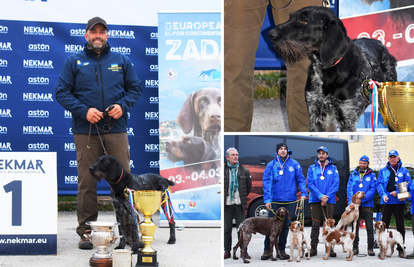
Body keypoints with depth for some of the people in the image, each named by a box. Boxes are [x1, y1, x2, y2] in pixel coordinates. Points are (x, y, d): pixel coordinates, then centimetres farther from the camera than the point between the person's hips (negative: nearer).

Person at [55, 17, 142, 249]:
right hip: (85, 132, -1)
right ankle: (86, 231, 6)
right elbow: (62, 92, 3)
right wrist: (83, 111, -11)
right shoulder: (74, 62, 8)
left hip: (116, 130, 1)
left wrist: (123, 106, -5)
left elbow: (135, 88, 14)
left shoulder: (122, 61, 13)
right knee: (87, 182, -1)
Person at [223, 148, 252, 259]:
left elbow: (248, 187, 16)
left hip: (239, 204, 1)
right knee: (227, 228, 3)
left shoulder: (244, 171, 7)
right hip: (227, 204, -1)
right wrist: (223, 197, 9)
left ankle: (243, 250, 7)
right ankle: (227, 251, 9)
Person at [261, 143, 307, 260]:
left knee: (285, 226, 8)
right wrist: (267, 199, -9)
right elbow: (266, 182, -2)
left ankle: (281, 250, 17)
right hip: (275, 200, -1)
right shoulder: (271, 165, 1)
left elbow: (301, 179, 7)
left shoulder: (294, 164, 5)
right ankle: (267, 250, 5)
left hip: (289, 201, 1)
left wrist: (303, 193, -7)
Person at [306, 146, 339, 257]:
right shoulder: (312, 168, 9)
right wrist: (320, 196, -12)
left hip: (329, 200, 0)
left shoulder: (333, 168, 9)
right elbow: (310, 183, -1)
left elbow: (336, 184, 0)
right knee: (315, 225, 0)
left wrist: (326, 196, -12)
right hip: (315, 200, 0)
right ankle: (313, 248, 4)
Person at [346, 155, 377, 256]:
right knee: (355, 226, 4)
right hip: (354, 205, 1)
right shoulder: (353, 175, 10)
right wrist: (351, 202, -13)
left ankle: (370, 248, 4)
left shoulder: (372, 176, 5)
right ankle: (355, 247, 11)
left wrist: (361, 199, -15)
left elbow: (373, 190, -5)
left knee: (370, 227, -2)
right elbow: (349, 189, 2)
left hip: (367, 205, -1)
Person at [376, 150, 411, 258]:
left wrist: (398, 192, -13)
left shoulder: (404, 171, 8)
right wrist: (383, 194, -14)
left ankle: (401, 249, 7)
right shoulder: (383, 171, 12)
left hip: (399, 201, -1)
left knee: (400, 225, 1)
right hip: (386, 201, 1)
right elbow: (379, 184, 4)